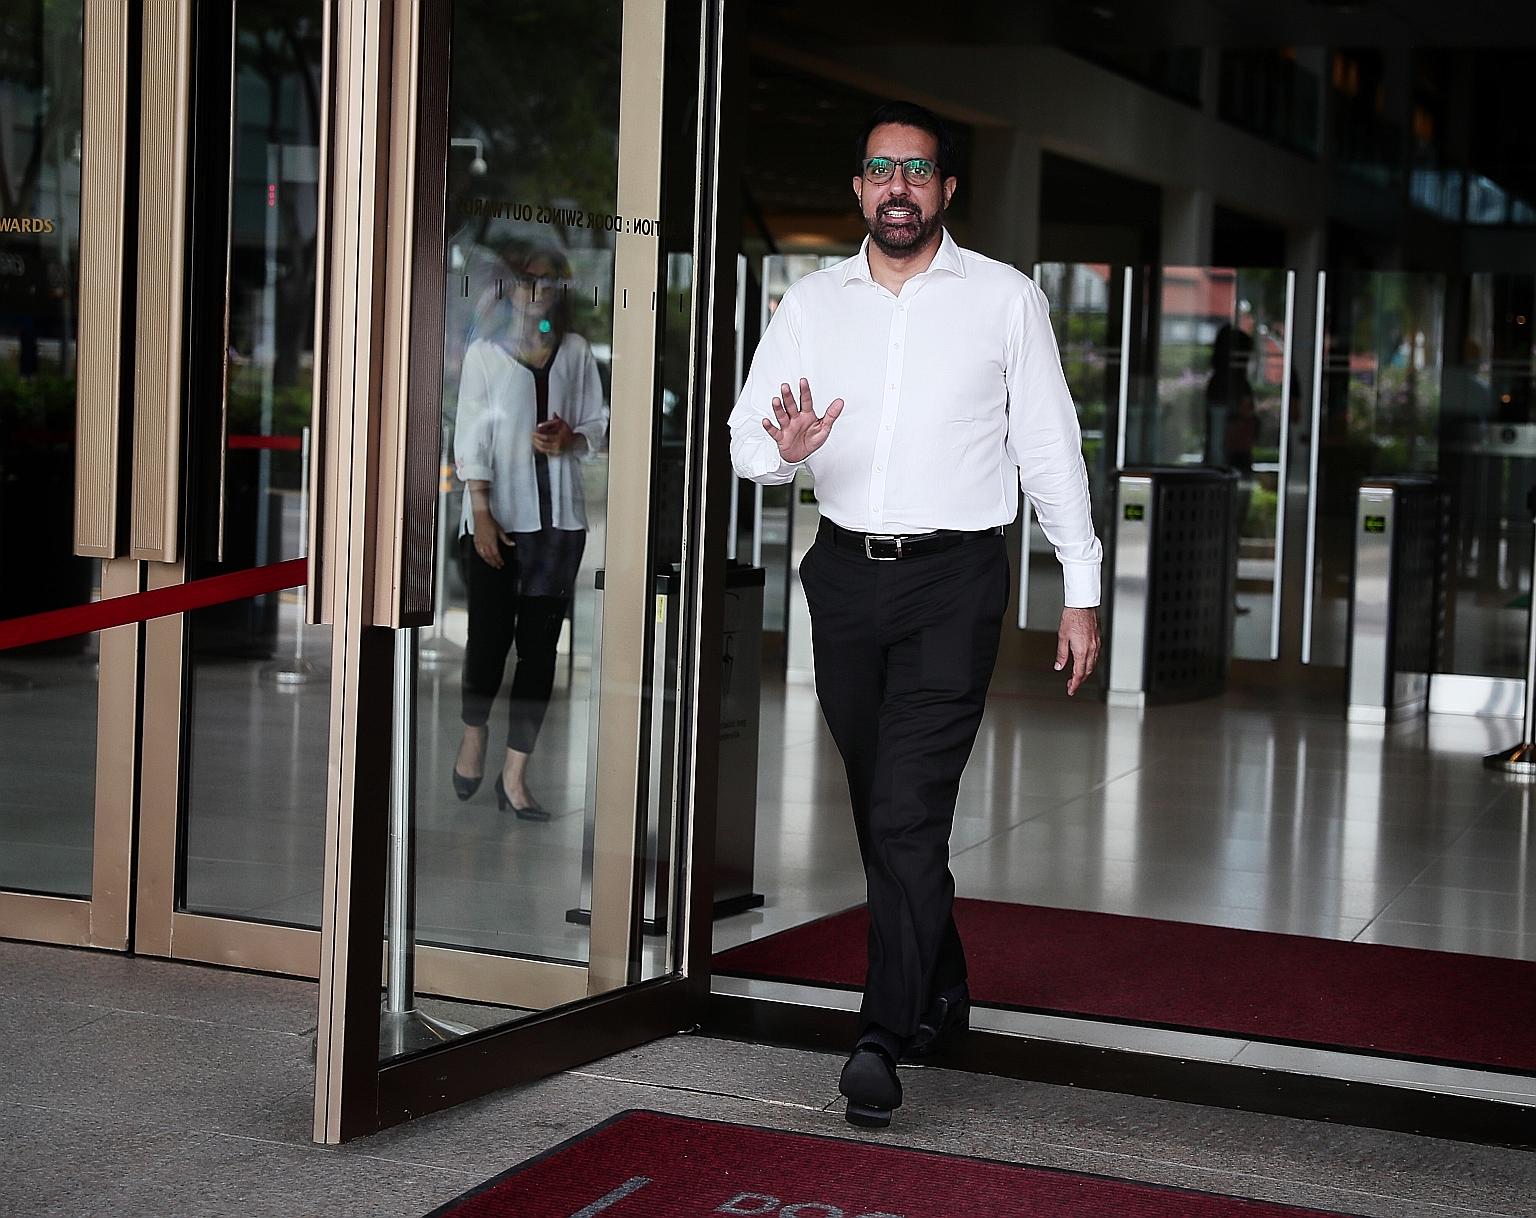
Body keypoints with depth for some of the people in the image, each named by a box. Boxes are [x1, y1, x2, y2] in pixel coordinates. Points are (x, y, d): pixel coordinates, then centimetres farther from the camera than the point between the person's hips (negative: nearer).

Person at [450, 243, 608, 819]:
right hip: (498, 515, -3)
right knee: (489, 635, 1)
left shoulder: (576, 351, 9)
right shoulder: (484, 352, 0)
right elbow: (471, 437, -4)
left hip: (559, 516, 3)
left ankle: (515, 774, 6)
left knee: (540, 642, 1)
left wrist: (571, 439, -11)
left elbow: (598, 425, 13)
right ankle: (474, 733, 32)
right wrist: (481, 514, -12)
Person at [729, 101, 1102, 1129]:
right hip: (847, 573, 4)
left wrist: (1082, 591, 0)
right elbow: (747, 439, 4)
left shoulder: (1006, 300, 0)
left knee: (908, 811, -13)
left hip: (953, 580, -4)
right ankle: (941, 995, 33)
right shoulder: (813, 303, 7)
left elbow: (1051, 447, 2)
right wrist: (784, 449, -21)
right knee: (884, 808, 14)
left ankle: (884, 1040, -9)